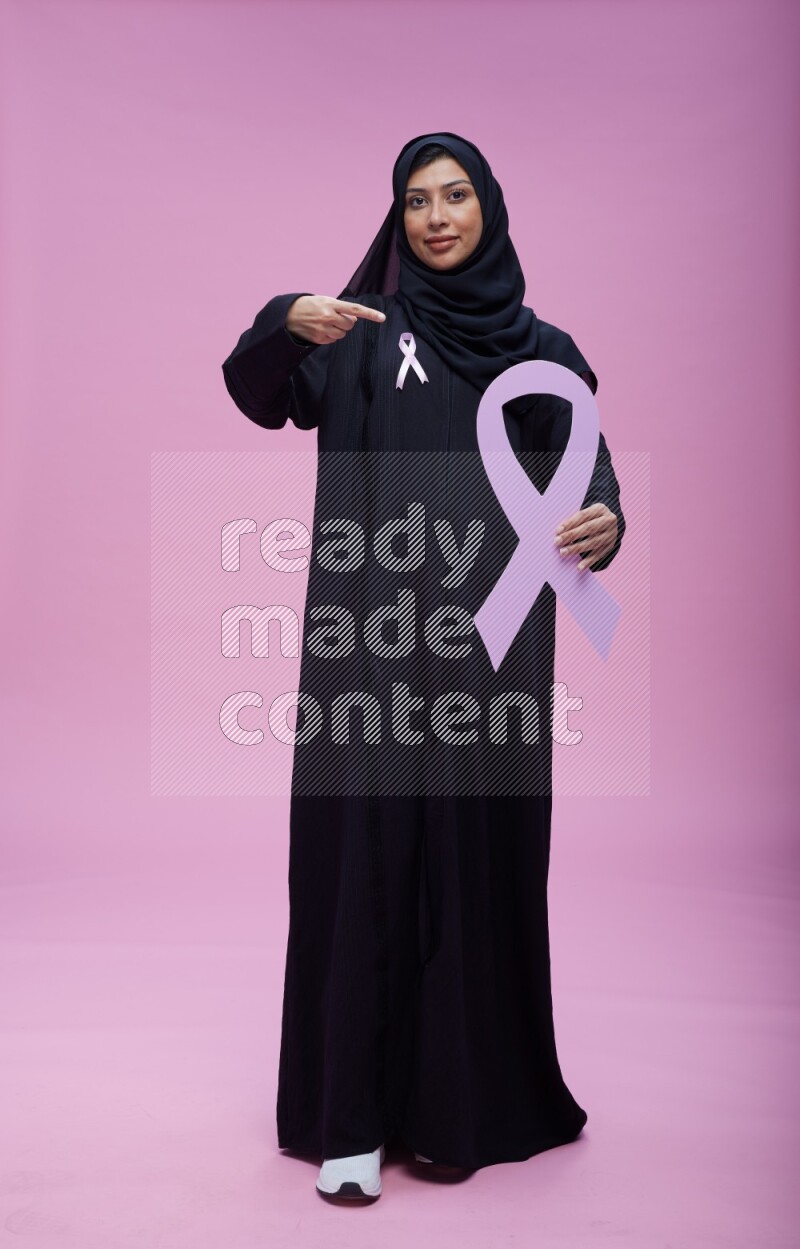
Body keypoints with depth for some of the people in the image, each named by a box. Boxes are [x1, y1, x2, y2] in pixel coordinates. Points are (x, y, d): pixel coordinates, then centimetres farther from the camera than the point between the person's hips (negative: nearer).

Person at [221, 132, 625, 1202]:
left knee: (479, 854, 5)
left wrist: (603, 521, -22)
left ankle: (457, 1103, 22)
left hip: (491, 641, 2)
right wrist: (284, 323, -26)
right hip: (372, 638, -1)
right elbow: (256, 395, -5)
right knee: (362, 852, -2)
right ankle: (349, 1116, 10)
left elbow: (583, 469, 1)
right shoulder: (360, 329, 10)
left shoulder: (542, 349, 13)